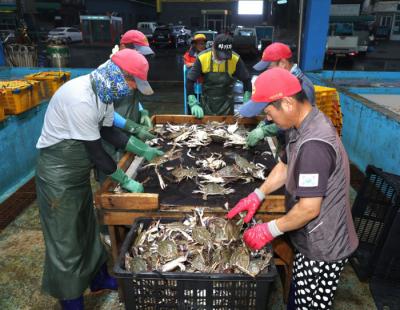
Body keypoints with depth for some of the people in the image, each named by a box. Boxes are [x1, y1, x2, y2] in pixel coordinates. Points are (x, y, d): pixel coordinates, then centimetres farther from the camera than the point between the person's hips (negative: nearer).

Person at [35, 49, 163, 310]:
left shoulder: (105, 92, -2)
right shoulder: (81, 99, -30)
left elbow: (109, 131, 9)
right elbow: (95, 151, -25)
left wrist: (144, 150, 8)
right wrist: (126, 181, -15)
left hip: (79, 171, 9)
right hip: (58, 175, -9)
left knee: (87, 229, 22)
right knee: (65, 240, 6)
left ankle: (98, 278, 42)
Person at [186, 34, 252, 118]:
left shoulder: (235, 59, -15)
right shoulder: (202, 58, -16)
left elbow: (246, 80, -4)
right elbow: (190, 81, -10)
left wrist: (246, 103, -11)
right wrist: (194, 104, -18)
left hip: (226, 103, 0)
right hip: (207, 102, 0)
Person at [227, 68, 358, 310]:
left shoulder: (313, 145, -33)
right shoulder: (307, 125, 0)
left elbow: (309, 209, -29)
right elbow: (286, 166, 12)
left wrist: (270, 230, -16)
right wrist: (258, 195, 4)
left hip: (323, 249, -8)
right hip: (314, 240, 9)